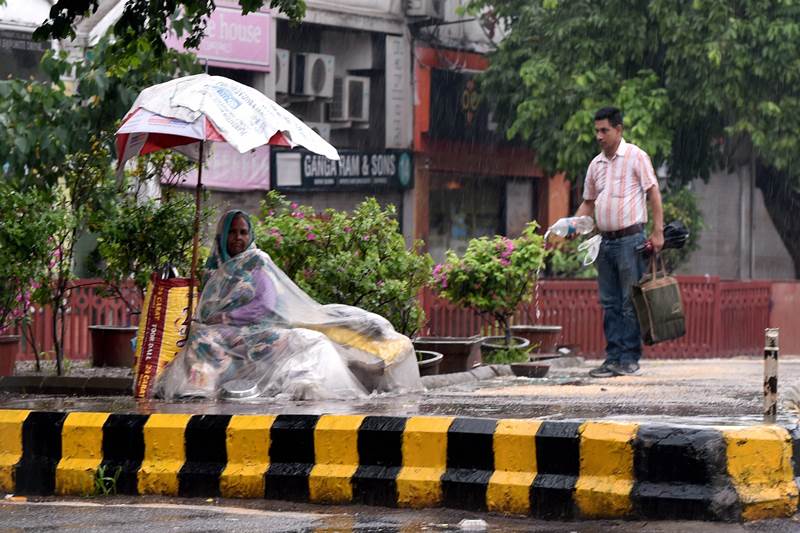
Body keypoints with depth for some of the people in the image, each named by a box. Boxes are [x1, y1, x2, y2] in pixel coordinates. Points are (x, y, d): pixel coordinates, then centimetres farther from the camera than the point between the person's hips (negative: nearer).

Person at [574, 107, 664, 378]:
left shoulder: (636, 157, -3)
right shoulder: (596, 164, 15)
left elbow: (653, 193, -6)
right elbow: (588, 202, 21)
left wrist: (658, 231, -13)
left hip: (630, 239, -6)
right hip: (605, 241, 7)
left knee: (630, 303, -4)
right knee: (609, 304, 6)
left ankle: (630, 359, -1)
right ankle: (613, 358, 9)